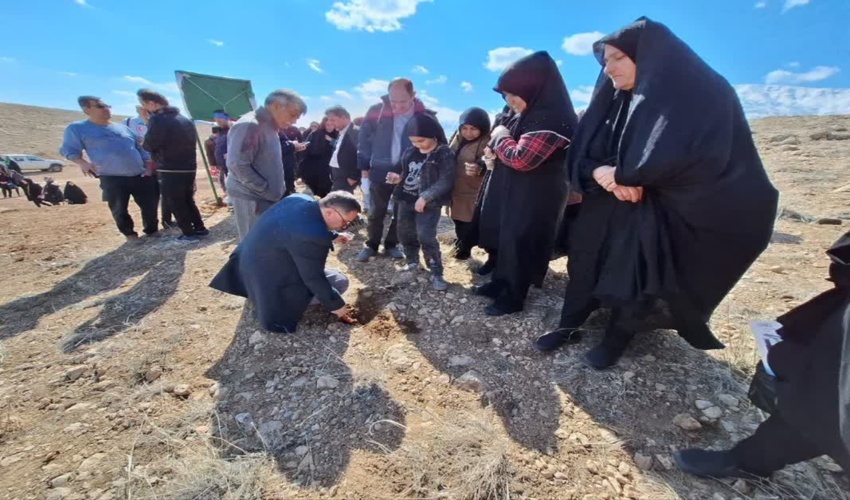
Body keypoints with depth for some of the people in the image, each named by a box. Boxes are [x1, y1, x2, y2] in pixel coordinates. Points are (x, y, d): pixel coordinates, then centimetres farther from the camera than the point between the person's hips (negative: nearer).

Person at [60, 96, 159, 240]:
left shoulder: (121, 127, 16)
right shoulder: (77, 128, 5)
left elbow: (140, 148, 17)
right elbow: (69, 150, 6)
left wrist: (149, 167, 5)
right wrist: (83, 163, -12)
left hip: (140, 176, 3)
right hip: (112, 179, -3)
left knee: (150, 204, 3)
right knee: (119, 210, 3)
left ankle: (152, 231, 19)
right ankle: (130, 234, 19)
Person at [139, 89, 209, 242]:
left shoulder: (158, 119, -12)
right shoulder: (184, 119, 14)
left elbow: (149, 145, -8)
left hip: (171, 170, -8)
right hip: (189, 167, 8)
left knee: (174, 203, 3)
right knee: (188, 200, 18)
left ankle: (189, 234, 6)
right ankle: (200, 229, 20)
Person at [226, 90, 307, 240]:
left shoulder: (269, 127, 13)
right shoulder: (249, 126, -16)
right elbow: (237, 165, -23)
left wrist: (277, 190, 9)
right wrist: (267, 191, -18)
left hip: (267, 198, 9)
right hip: (251, 198, -9)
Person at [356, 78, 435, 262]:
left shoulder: (423, 115, -9)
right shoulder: (377, 111, -8)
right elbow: (364, 138, 0)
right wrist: (364, 165, 0)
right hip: (380, 171, 0)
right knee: (376, 212, 10)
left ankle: (391, 245, 30)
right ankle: (371, 245, 28)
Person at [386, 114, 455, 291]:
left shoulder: (445, 154, -11)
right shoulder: (410, 151, 9)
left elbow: (446, 182, -18)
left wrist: (425, 197, -22)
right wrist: (398, 178, -2)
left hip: (429, 204, -7)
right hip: (406, 200, 7)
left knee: (426, 237, -13)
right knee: (404, 233, 14)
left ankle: (436, 273, 1)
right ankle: (412, 261, 36)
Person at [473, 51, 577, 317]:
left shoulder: (550, 118, -22)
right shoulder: (532, 114, 9)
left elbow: (521, 159, -28)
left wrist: (499, 135, -13)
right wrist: (496, 149, 1)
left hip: (537, 197, -9)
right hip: (519, 191, 10)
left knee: (519, 242, 0)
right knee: (508, 238, 15)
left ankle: (513, 297, 17)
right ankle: (500, 283, 31)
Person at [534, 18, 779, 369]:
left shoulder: (703, 94, -8)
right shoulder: (613, 100, 8)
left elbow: (701, 158, -20)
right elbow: (580, 152, 2)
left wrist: (620, 175, -16)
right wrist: (599, 173, -20)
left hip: (657, 217, -5)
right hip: (606, 209, 5)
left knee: (636, 278, 5)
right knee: (585, 265, 8)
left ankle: (617, 338, 27)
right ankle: (569, 326, 25)